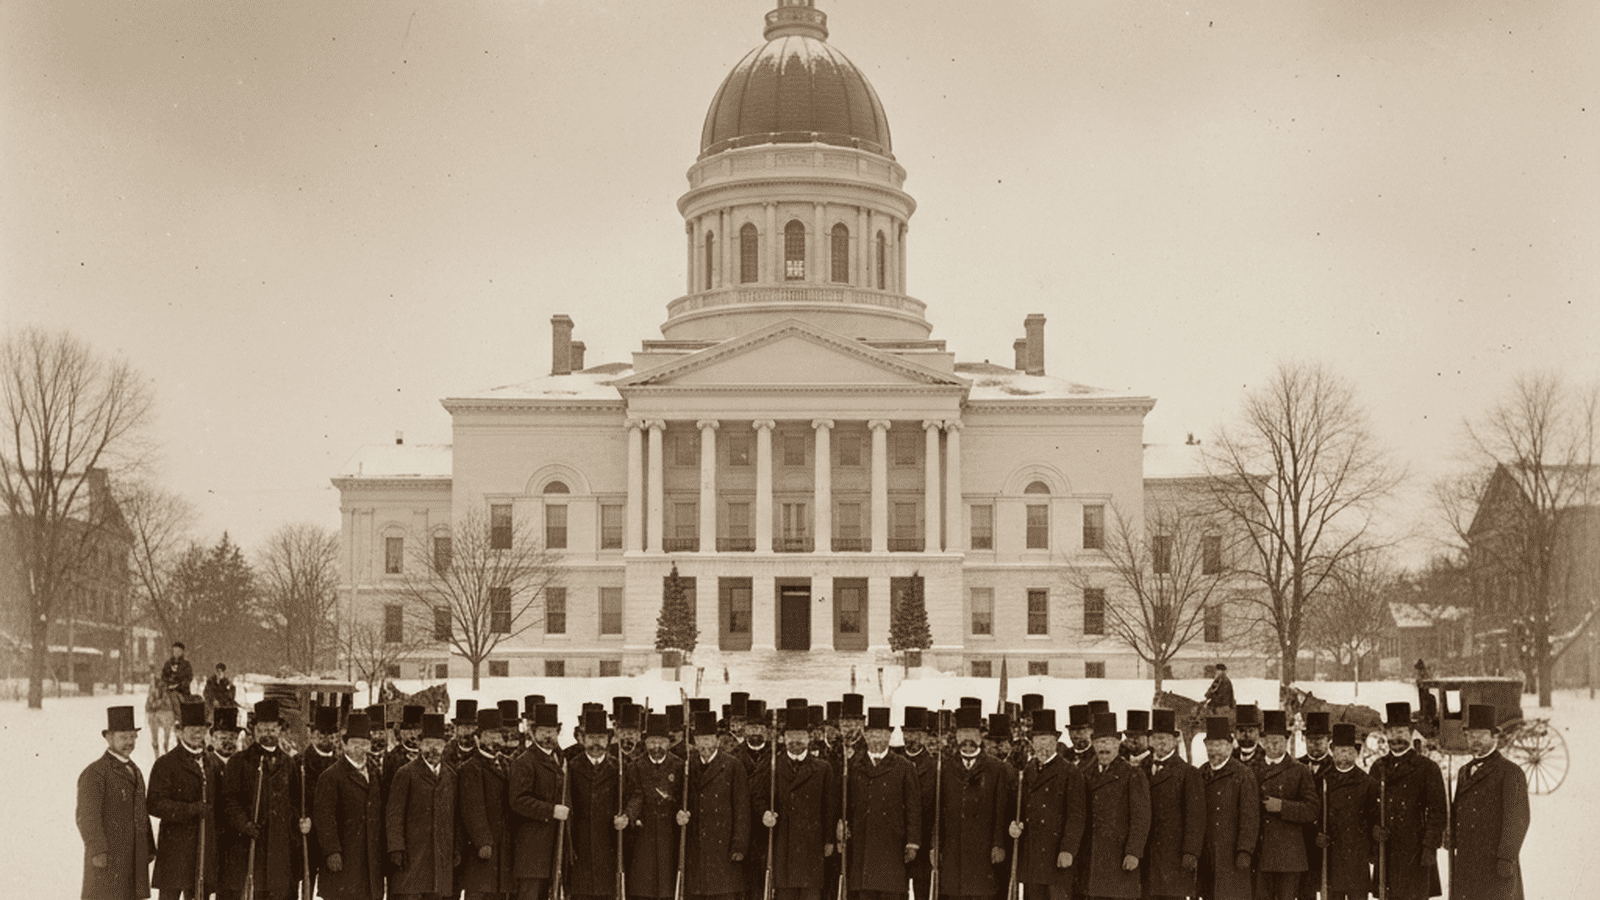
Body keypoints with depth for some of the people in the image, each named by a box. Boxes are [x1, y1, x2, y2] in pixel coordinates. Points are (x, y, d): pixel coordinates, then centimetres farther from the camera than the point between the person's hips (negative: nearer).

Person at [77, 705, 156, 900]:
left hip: (135, 859, 8)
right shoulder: (94, 773, -9)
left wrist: (148, 848, 17)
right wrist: (97, 851, -22)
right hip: (107, 859, -8)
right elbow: (87, 817, -16)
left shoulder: (134, 770, 17)